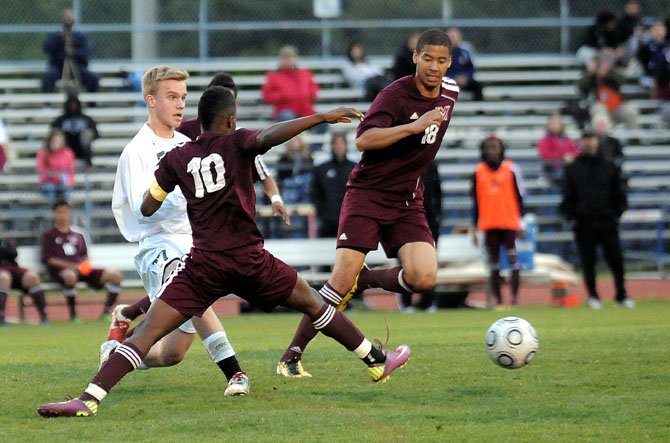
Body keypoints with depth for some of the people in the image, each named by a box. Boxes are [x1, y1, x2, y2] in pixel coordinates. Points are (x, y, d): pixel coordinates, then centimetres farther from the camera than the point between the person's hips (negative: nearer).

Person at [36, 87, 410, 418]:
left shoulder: (176, 159, 8)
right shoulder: (236, 142, 1)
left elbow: (147, 209, 14)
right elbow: (270, 137, -21)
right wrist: (323, 118, -22)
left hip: (203, 265, 1)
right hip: (250, 260, -1)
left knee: (147, 334, -5)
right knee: (313, 303, 21)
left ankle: (89, 399, -22)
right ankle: (377, 361, 33)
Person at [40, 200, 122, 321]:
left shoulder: (79, 233, 18)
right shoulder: (49, 235, 4)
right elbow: (48, 259, -5)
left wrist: (85, 264, -2)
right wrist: (71, 266, -16)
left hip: (81, 270, 5)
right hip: (59, 270, -5)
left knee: (115, 275, -10)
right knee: (70, 276, -44)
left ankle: (107, 312, -7)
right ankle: (73, 315, -29)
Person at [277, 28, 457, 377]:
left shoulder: (450, 92, 5)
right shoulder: (396, 94, -16)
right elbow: (363, 140, -30)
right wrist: (414, 126, -36)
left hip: (408, 202, 5)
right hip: (367, 194, -5)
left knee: (424, 278, -17)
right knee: (342, 278, -15)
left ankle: (364, 280, 11)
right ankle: (291, 357, -5)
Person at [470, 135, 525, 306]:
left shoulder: (511, 169, 2)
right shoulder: (478, 172, 7)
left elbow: (519, 196, 4)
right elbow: (476, 200, 11)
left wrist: (521, 221, -1)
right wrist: (474, 225, 8)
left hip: (510, 223, -2)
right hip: (488, 225, 2)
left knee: (513, 262, -6)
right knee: (493, 265, 4)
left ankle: (514, 299, -3)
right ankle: (497, 300, 7)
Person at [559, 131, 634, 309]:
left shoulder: (609, 167, 9)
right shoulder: (572, 168, 8)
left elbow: (619, 194, 12)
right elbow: (567, 197, 8)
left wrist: (617, 213, 2)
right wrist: (571, 217, -2)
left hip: (607, 221, 0)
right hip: (583, 224, 0)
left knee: (616, 259, -3)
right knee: (588, 261, 2)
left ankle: (621, 295, 7)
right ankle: (593, 296, 11)